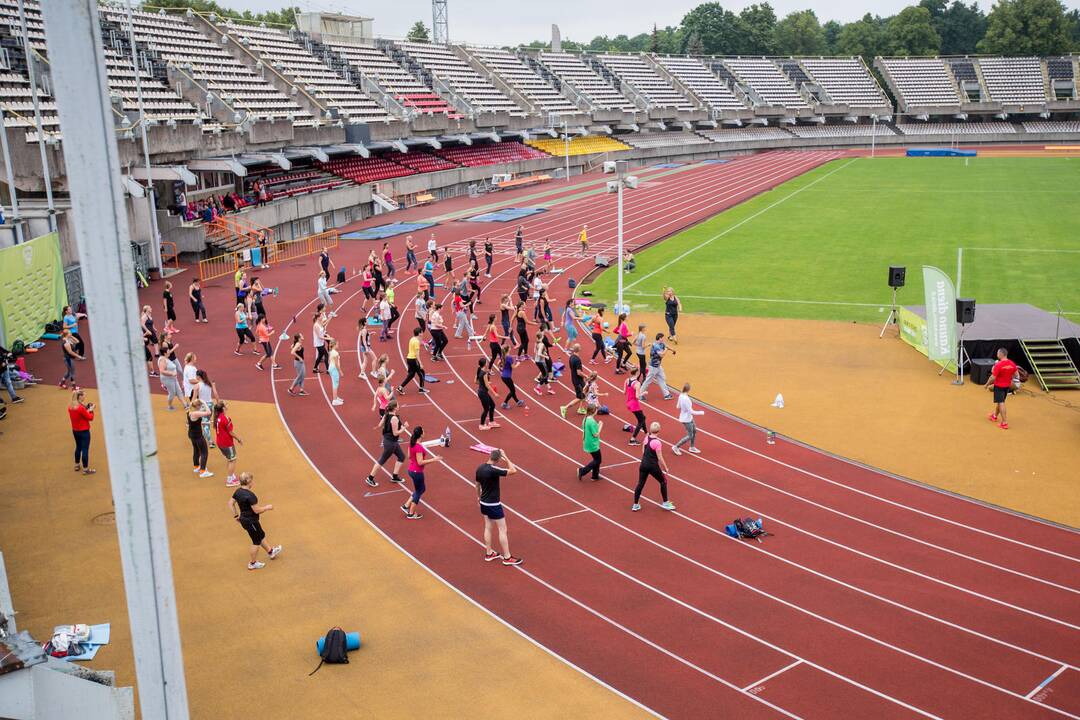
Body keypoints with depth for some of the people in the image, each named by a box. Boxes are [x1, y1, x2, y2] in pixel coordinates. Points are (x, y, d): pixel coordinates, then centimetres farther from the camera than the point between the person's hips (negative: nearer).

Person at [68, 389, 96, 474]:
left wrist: (86, 409, 4)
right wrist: (91, 410, -1)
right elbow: (90, 418, -15)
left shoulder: (70, 407, -1)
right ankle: (85, 469, 6)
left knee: (78, 447, 24)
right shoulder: (81, 408, -24)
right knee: (85, 450, 0)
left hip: (75, 431, 8)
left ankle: (77, 465, 36)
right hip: (84, 431, -8)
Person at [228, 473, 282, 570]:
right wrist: (267, 507, -10)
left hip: (243, 519, 9)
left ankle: (270, 552, 46)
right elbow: (257, 510, -26)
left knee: (261, 535, 27)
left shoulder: (238, 491, -3)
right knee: (256, 542, 11)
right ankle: (252, 563, 25)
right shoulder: (250, 495, -29)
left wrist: (236, 515, 14)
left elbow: (230, 503, 6)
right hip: (251, 521, -9)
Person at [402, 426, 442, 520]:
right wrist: (433, 459, -22)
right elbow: (420, 462, -25)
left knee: (422, 488, 24)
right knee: (418, 491, 10)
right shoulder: (419, 447, -26)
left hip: (411, 470, 9)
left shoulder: (411, 443, 1)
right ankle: (411, 513, 20)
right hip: (417, 472, -9)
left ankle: (406, 505, 24)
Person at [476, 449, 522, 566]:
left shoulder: (480, 468, -1)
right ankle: (507, 558, 7)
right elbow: (513, 470, -24)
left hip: (484, 503, 8)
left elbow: (477, 485, 12)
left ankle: (489, 553, 28)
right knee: (502, 530, 1)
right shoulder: (493, 470, -26)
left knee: (488, 528, 18)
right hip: (494, 505, -8)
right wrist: (506, 457, -16)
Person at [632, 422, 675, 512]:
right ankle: (665, 503, 24)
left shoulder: (646, 438, -1)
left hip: (643, 464, 6)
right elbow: (660, 458, -17)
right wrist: (666, 468, -6)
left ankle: (635, 505, 19)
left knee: (640, 484, 14)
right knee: (663, 482, 15)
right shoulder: (657, 442, -21)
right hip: (653, 466, -6)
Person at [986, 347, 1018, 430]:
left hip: (999, 386, -7)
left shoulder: (998, 365, -24)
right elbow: (1015, 374, 7)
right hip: (1007, 386, 7)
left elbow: (993, 377, -20)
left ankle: (1005, 423, -6)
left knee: (1001, 403, -3)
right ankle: (995, 416, 45)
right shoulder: (1012, 364, -5)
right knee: (1000, 401, 24)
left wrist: (987, 384, -5)